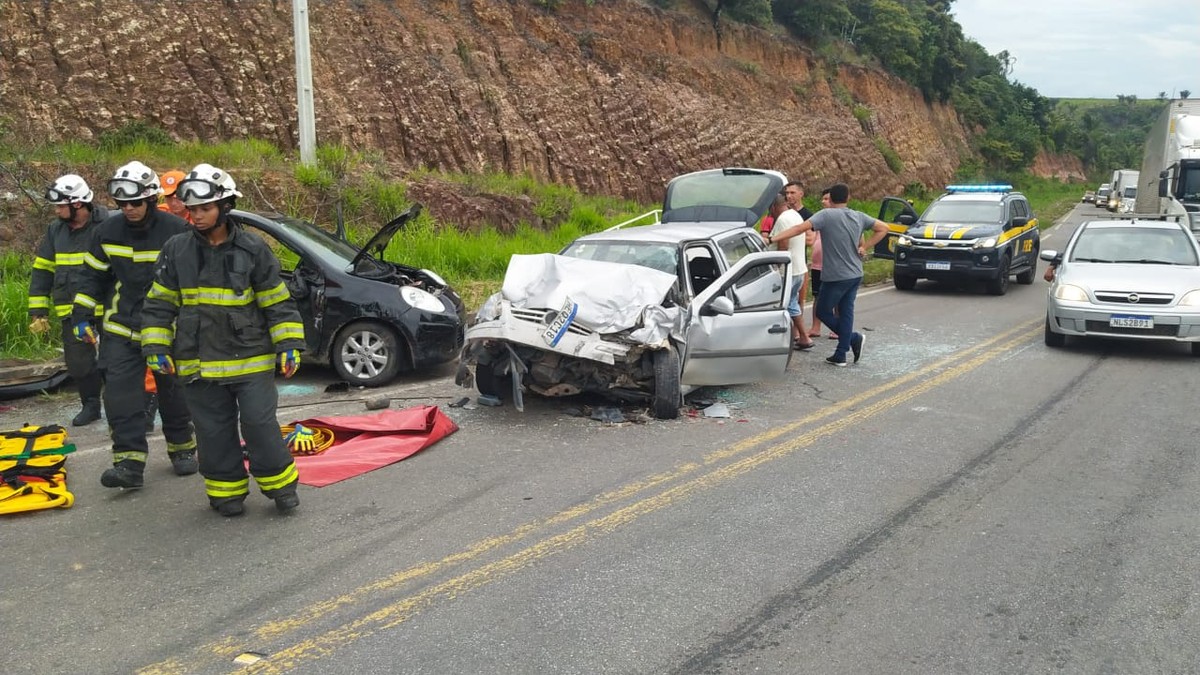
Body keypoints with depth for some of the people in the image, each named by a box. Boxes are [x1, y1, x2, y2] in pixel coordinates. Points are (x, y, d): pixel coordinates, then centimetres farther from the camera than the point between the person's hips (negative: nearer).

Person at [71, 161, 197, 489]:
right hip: (121, 329, 3)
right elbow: (93, 276, 10)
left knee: (173, 393, 8)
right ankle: (129, 462, -7)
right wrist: (82, 315, 6)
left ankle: (182, 449, 27)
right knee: (120, 392, -8)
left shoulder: (177, 231, -10)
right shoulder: (108, 231, 0)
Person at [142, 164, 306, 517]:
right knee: (215, 432, 8)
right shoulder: (176, 251, 2)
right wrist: (156, 348, 2)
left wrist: (289, 344, -5)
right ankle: (226, 490, 22)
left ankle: (281, 485, 15)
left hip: (251, 358, -2)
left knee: (260, 424, -2)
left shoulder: (253, 249, -3)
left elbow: (277, 302, 1)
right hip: (199, 364, 2)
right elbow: (159, 304, 8)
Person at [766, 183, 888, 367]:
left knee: (823, 312, 9)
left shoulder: (826, 215, -14)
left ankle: (854, 339, 6)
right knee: (845, 312, 11)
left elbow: (800, 228, -25)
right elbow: (883, 228, 13)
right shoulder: (859, 217, 5)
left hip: (835, 276, -6)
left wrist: (772, 239, -28)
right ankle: (840, 355, 13)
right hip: (855, 275, 6)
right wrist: (864, 247, 7)